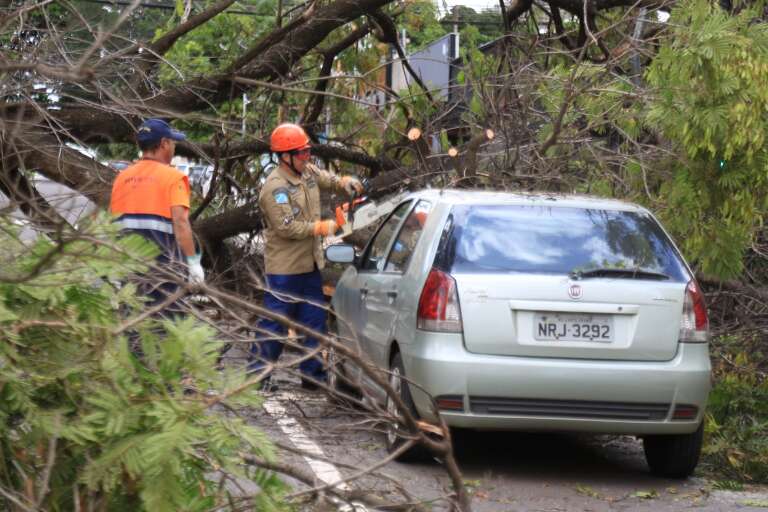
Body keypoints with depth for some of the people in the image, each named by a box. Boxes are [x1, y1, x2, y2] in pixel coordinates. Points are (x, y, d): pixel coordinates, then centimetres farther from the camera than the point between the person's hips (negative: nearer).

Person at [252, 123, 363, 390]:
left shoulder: (308, 172, 7)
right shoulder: (275, 187, -19)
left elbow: (327, 179, 27)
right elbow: (287, 227, -24)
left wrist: (345, 182, 5)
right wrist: (322, 228, -18)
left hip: (310, 264, 9)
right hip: (285, 267, -9)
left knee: (315, 321, 13)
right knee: (275, 323, -3)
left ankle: (312, 373, 22)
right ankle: (256, 373, 5)